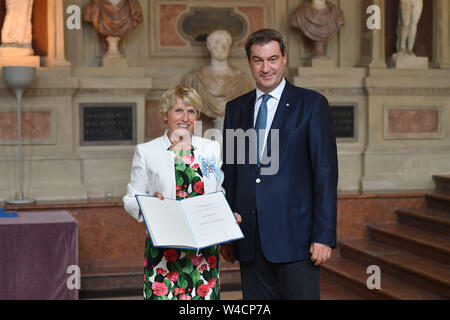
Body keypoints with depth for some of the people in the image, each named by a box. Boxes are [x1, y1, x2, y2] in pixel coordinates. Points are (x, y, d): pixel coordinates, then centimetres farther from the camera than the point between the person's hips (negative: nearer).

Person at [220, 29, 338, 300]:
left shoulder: (312, 104, -1)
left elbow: (326, 172, -5)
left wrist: (324, 236, -11)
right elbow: (229, 173, 13)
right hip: (250, 240, 4)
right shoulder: (235, 109, 12)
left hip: (295, 236, -4)